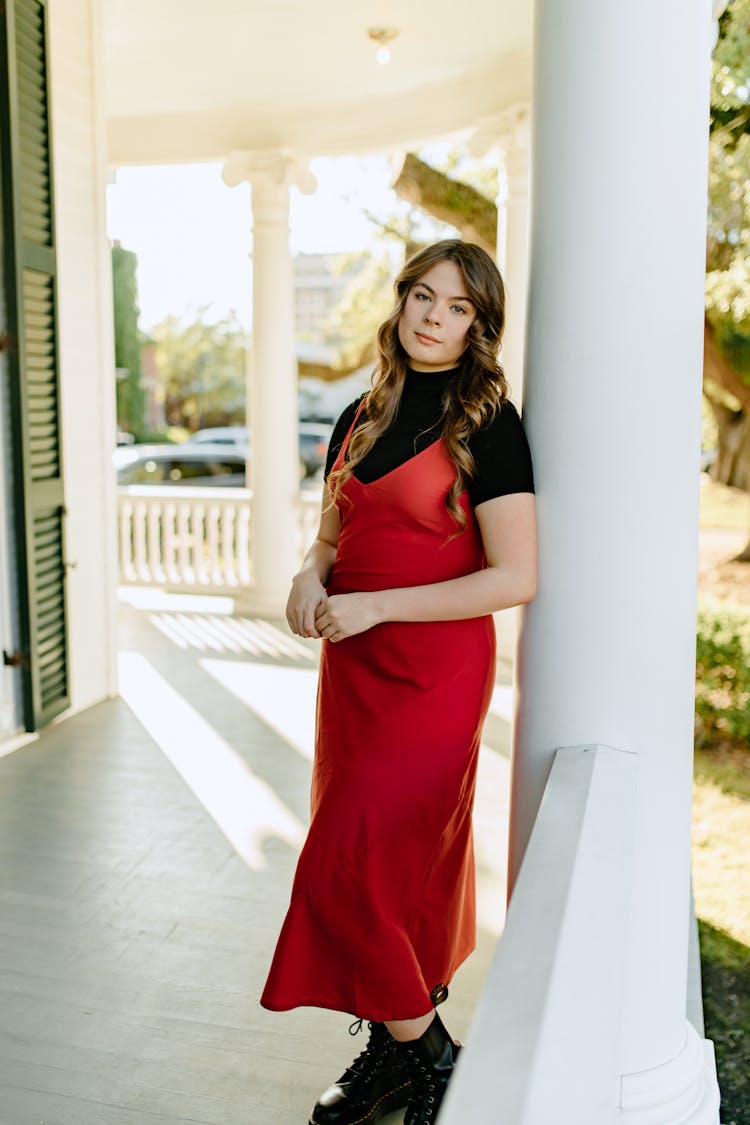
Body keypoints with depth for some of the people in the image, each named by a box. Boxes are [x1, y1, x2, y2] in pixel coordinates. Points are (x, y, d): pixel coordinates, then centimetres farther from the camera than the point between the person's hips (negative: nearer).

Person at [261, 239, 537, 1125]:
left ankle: (424, 1053, 17)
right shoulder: (362, 419, 10)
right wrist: (310, 578, -6)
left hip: (436, 670, -6)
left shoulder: (488, 425, -10)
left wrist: (373, 606, -18)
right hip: (354, 665, 6)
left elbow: (514, 578, -16)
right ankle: (393, 1047, 32)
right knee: (398, 867, 15)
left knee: (347, 868, -6)